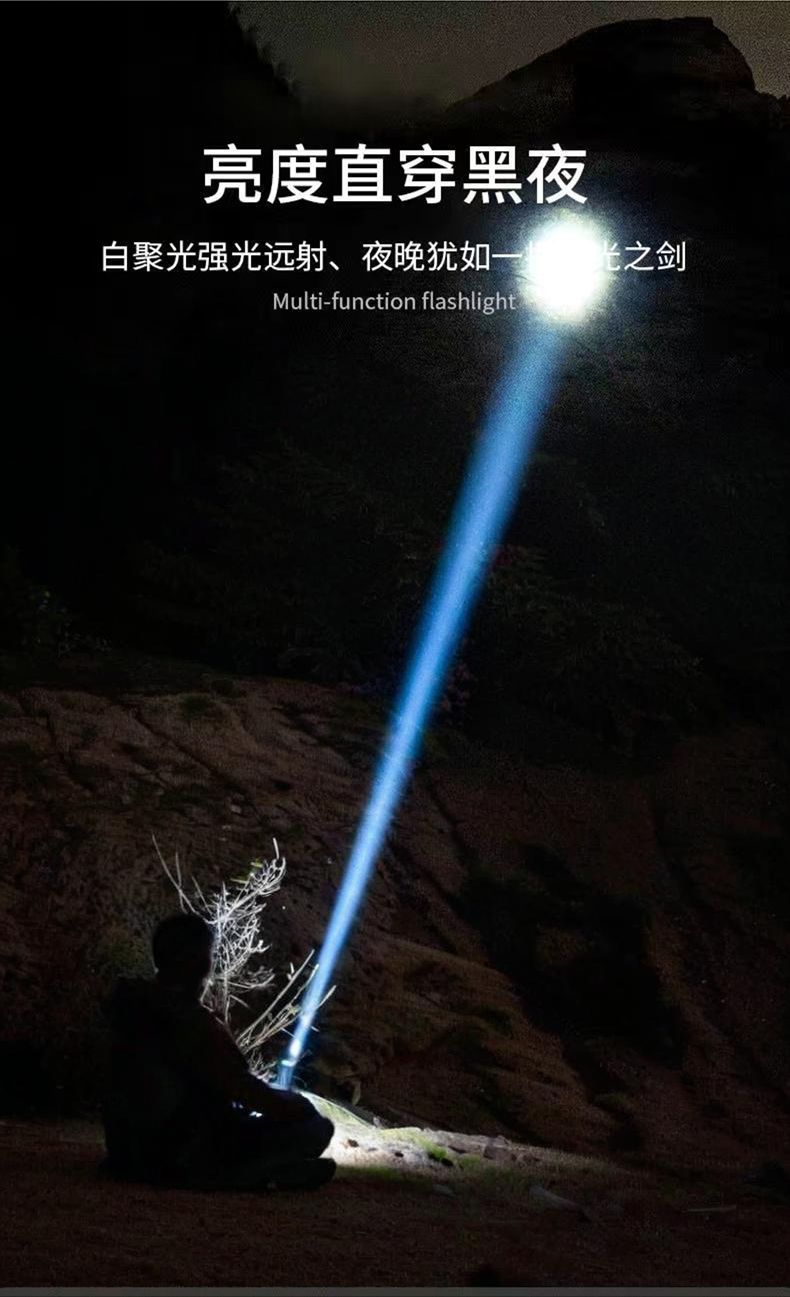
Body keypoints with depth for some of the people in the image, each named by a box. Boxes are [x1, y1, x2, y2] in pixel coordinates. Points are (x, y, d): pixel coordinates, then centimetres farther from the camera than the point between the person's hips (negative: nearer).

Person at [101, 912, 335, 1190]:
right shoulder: (193, 1023, -22)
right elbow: (244, 1090, -17)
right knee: (315, 1128, -11)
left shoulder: (131, 1005, 3)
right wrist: (298, 1106, 1)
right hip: (185, 1157, -8)